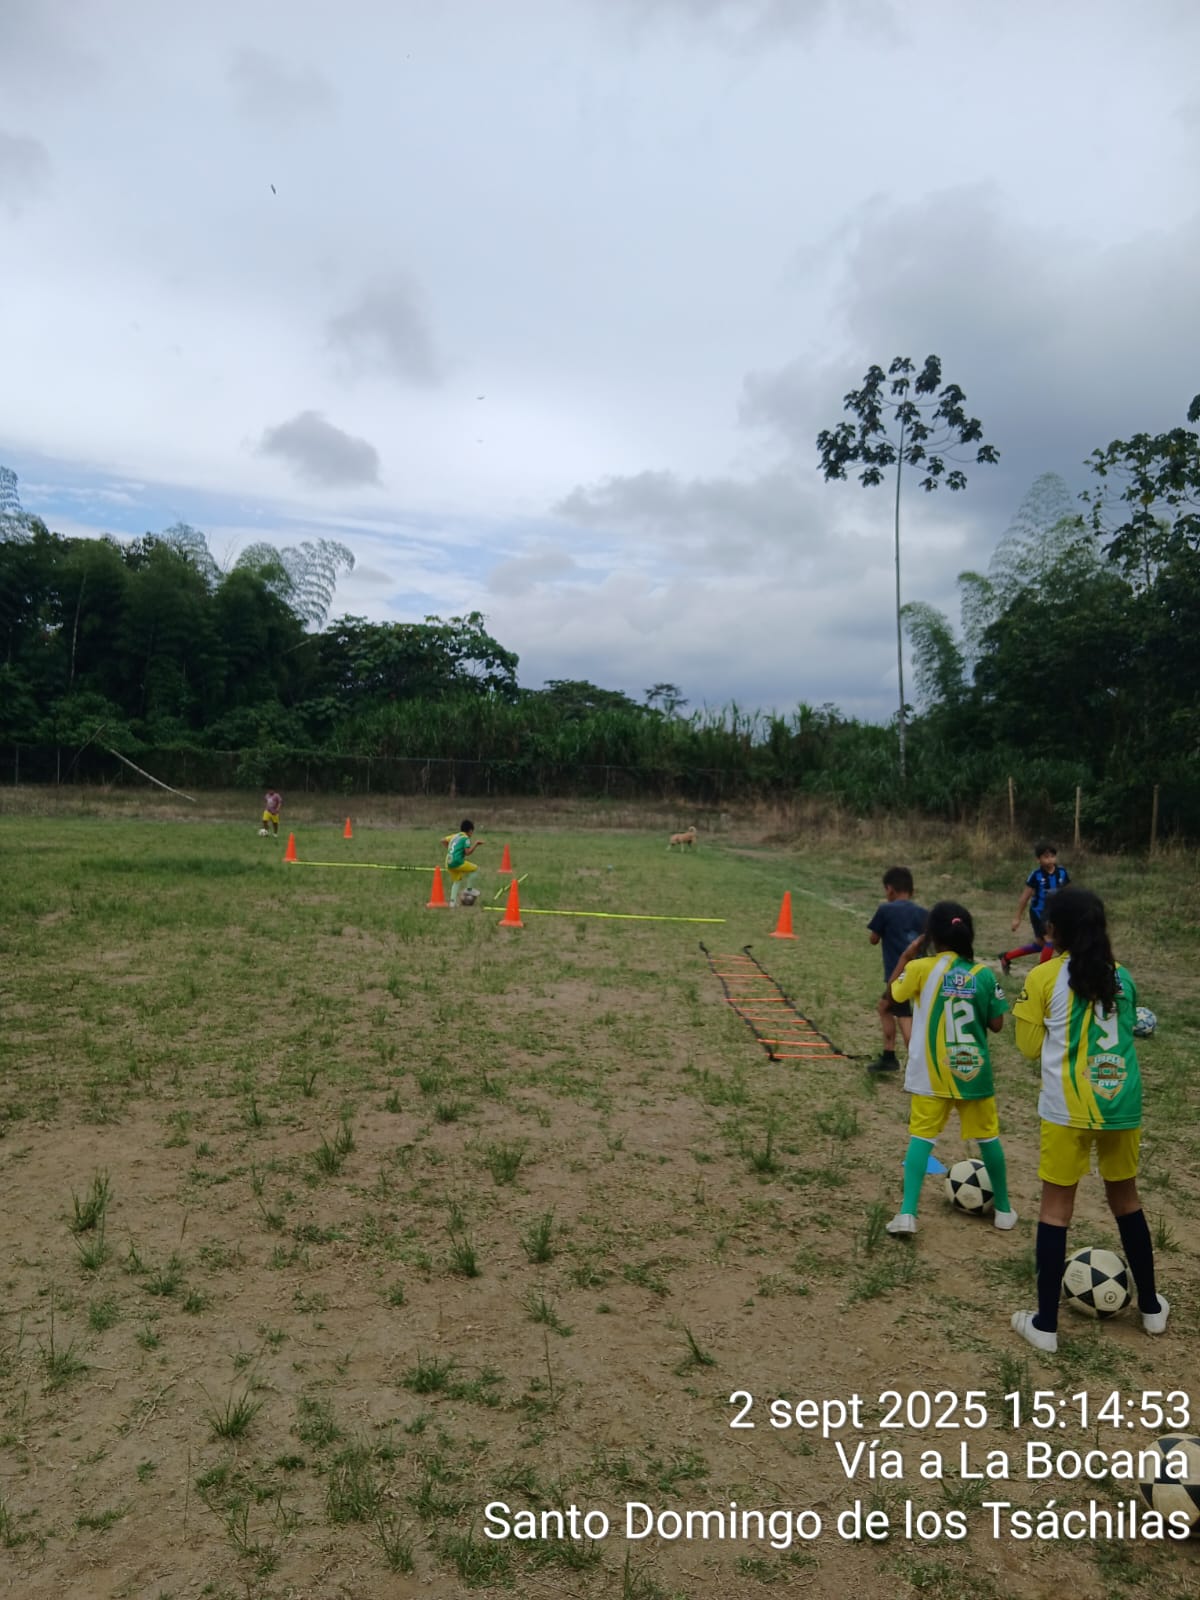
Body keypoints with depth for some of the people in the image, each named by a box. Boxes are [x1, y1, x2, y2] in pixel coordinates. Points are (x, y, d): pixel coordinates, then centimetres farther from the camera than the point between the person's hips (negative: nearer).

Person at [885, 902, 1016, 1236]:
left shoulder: (920, 968, -12)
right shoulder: (984, 974, -6)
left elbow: (893, 993, 6)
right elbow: (996, 1024, 0)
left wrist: (908, 954, 8)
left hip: (931, 1074, -2)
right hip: (974, 1070, 2)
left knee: (921, 1137, 3)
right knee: (988, 1137, 18)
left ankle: (907, 1214, -6)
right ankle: (1003, 1209, 32)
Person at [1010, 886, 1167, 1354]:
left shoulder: (1043, 978, -7)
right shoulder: (1122, 977, 6)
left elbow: (1030, 1047, -2)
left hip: (1068, 1108, -4)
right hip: (1122, 1104, 4)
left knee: (1056, 1209, 5)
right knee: (1126, 1200, 22)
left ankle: (1045, 1324, 10)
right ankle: (1151, 1306, 36)